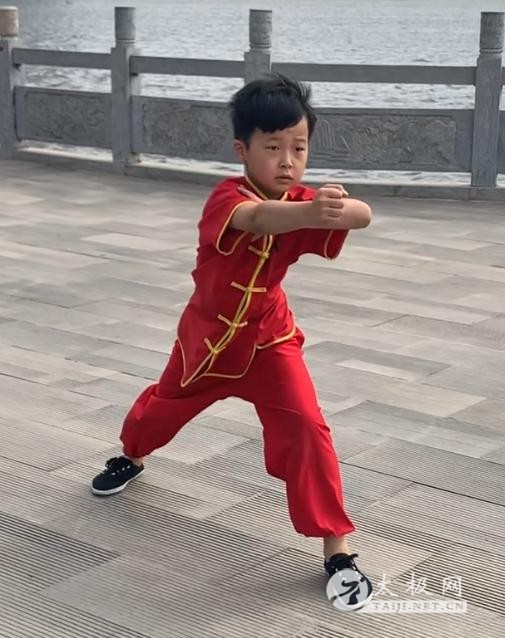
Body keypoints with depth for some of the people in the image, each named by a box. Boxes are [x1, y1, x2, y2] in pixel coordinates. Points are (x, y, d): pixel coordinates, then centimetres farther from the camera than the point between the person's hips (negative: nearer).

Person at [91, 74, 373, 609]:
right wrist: (312, 211, -75)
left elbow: (362, 216, -34)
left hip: (269, 339, 1)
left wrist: (341, 206, -59)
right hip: (208, 334, -1)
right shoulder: (227, 198, -29)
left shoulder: (302, 202, -16)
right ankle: (131, 457, 60)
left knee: (305, 429, -17)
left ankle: (336, 547, -9)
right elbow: (260, 217, -54)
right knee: (166, 403, 25)